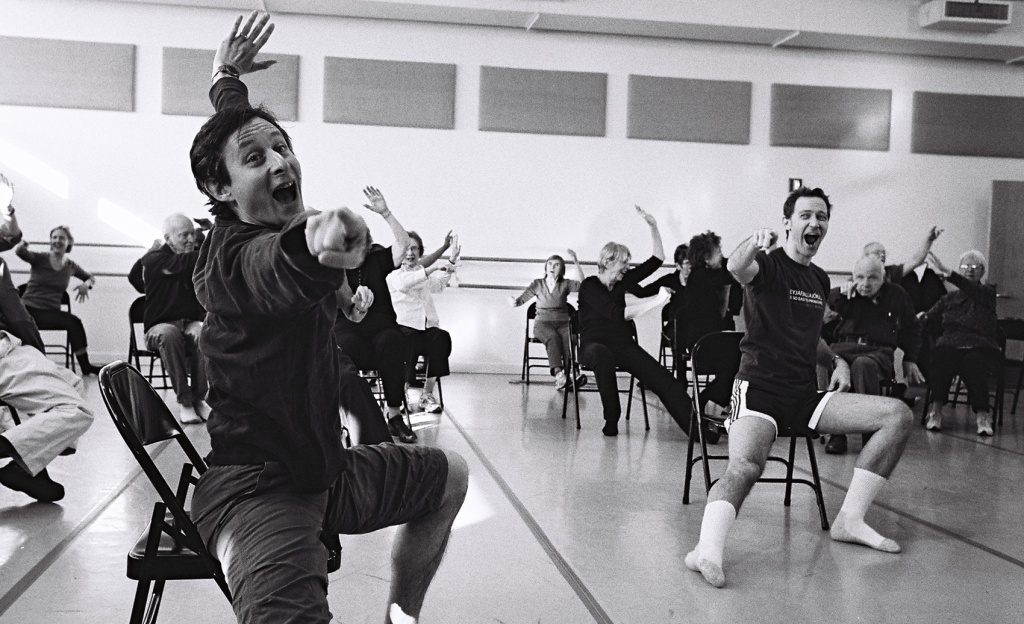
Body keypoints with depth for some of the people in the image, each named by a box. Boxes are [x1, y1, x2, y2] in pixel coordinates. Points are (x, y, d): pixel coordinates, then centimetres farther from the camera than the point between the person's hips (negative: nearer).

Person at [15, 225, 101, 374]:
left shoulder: (70, 266, 10)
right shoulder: (40, 258, 0)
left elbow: (91, 278, 23)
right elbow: (21, 253, -20)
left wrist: (86, 284, 2)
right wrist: (21, 246, -41)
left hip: (51, 312, 3)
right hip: (29, 309, -3)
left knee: (74, 322, -28)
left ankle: (85, 366, -20)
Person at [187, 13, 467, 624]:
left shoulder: (278, 228, 5)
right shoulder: (240, 258, -22)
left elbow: (238, 126, 24)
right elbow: (287, 271, -50)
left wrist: (227, 79, 37)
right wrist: (319, 245, -69)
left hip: (324, 466, 11)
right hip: (257, 487, -10)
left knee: (449, 475, 27)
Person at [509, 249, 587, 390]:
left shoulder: (565, 284, 12)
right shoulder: (537, 284, 13)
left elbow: (580, 284, -7)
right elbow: (522, 298, 7)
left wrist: (576, 263, -11)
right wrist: (514, 302, -17)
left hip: (562, 323, 1)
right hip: (543, 322, -1)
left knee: (568, 338, -34)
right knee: (552, 336, -36)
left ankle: (568, 374, -49)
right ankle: (558, 373, -52)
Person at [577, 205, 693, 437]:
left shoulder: (622, 282, 10)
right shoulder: (589, 287, -9)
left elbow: (657, 259, 13)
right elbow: (617, 313, -23)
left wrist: (653, 226, 2)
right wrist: (657, 301, -25)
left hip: (623, 346, 5)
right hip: (594, 346, -5)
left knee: (665, 380, -18)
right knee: (602, 354, -43)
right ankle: (611, 420, -29)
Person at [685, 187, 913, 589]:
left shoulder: (819, 280, 19)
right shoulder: (768, 264, -2)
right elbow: (737, 269, -28)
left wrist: (837, 360, 16)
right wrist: (754, 244, -50)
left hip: (805, 395, 7)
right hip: (760, 389, -7)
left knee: (898, 415, -6)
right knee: (745, 465, -34)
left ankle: (849, 520, -3)